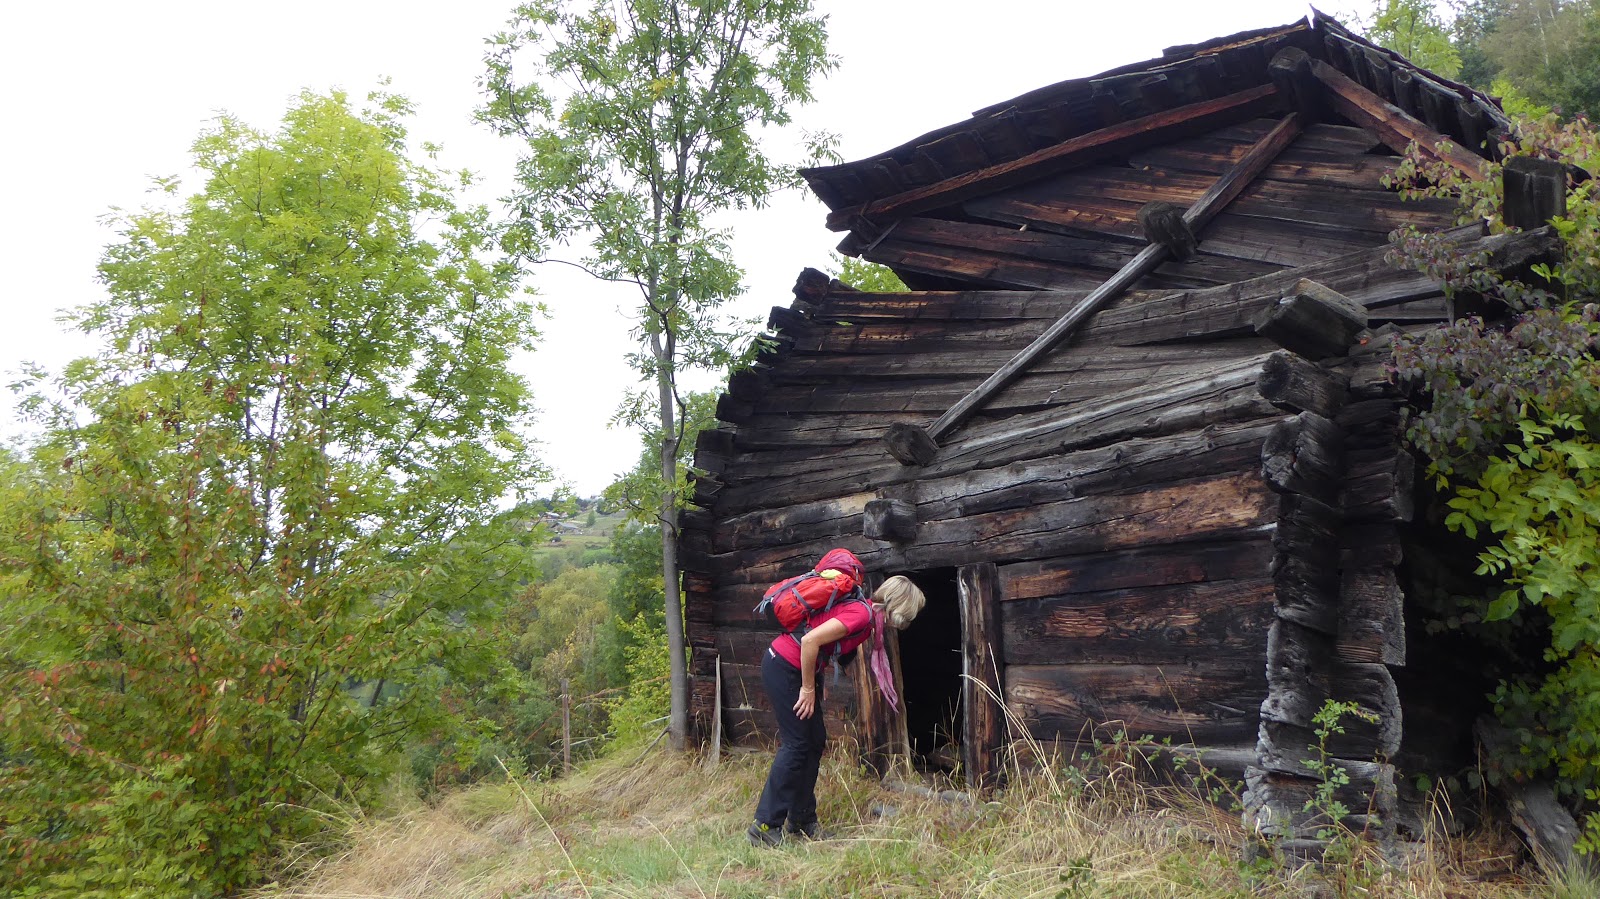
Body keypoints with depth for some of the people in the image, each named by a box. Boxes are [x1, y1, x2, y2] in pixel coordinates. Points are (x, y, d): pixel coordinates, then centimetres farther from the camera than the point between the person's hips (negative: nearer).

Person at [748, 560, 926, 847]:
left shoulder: (870, 614, 7)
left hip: (797, 668, 10)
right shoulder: (862, 614, -22)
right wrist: (808, 688, -18)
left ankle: (801, 820, 20)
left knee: (815, 741, 11)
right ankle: (765, 825, -1)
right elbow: (810, 640, -29)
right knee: (797, 744, -7)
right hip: (782, 667, -10)